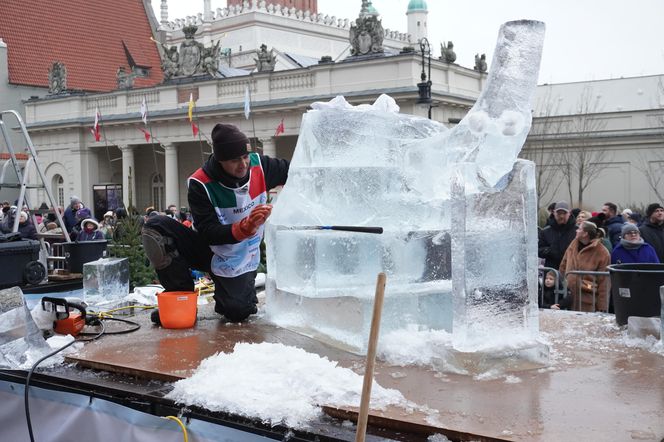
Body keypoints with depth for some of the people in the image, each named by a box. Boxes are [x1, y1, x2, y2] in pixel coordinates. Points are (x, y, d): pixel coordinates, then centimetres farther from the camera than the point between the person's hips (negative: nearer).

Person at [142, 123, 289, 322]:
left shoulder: (259, 165, -12)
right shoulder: (200, 184, -22)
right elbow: (208, 234, -27)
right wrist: (245, 227, -42)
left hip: (241, 260, 1)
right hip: (207, 251, -1)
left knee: (238, 313, -21)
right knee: (156, 226, -25)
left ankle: (232, 293, 19)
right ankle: (182, 295, -10)